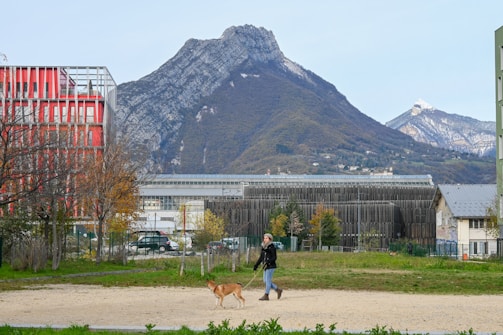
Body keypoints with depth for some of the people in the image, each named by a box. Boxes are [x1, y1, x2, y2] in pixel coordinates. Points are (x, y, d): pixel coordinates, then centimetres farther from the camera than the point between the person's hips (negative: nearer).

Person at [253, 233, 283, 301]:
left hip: (271, 266, -8)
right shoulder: (263, 247, 11)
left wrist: (267, 262, -28)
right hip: (266, 267, 8)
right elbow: (261, 257, 17)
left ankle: (266, 295, 2)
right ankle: (278, 290, 22)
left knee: (268, 280, -6)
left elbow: (274, 258, -15)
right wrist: (256, 265, 15)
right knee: (265, 280, 10)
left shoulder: (272, 247, -11)